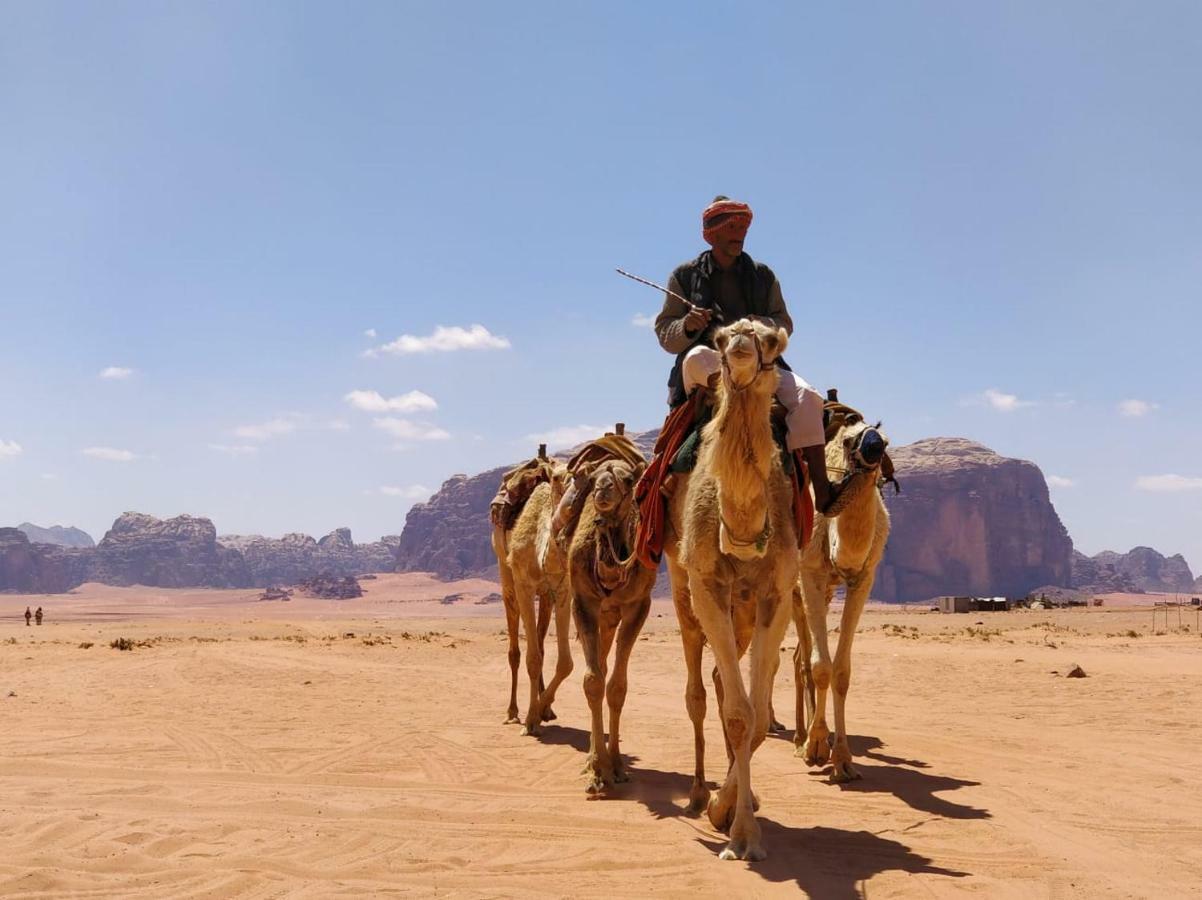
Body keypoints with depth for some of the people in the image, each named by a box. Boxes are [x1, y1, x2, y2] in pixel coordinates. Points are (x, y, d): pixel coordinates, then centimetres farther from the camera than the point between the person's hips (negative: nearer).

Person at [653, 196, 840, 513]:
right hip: (705, 368, -2)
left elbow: (785, 324, 16)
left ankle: (821, 490, -30)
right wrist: (687, 325, -16)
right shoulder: (685, 276, 12)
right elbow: (664, 333, 8)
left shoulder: (763, 276, 20)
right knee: (698, 356, -39)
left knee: (806, 397, -25)